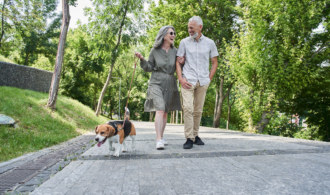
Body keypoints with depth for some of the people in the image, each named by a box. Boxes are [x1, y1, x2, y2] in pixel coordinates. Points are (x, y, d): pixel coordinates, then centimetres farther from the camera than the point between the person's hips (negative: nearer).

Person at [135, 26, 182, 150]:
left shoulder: (175, 51, 5)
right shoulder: (155, 50, -2)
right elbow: (149, 68, 3)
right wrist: (142, 60, -13)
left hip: (170, 84, 4)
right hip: (156, 83, -4)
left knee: (165, 112, 10)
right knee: (159, 110, -18)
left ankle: (161, 137, 23)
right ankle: (159, 140, -19)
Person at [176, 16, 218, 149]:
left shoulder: (209, 43, 8)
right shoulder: (184, 42, 5)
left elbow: (214, 62, 14)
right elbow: (178, 61, 4)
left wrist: (209, 78, 4)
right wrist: (180, 78, -8)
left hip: (203, 82, 2)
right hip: (188, 80, -2)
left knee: (198, 110, 8)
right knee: (188, 108, -13)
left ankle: (195, 135, 21)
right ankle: (189, 138, -8)